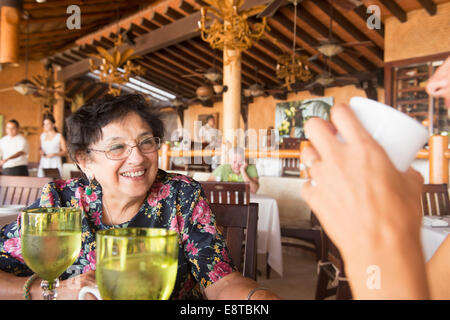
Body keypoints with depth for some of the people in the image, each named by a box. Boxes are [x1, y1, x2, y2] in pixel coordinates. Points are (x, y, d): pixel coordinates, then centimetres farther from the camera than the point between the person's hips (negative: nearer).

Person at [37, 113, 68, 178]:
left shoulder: (59, 136, -2)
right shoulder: (42, 136, 13)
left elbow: (65, 152, -2)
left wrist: (55, 154, -16)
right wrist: (41, 152, 5)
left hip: (55, 164, -4)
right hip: (43, 164, 4)